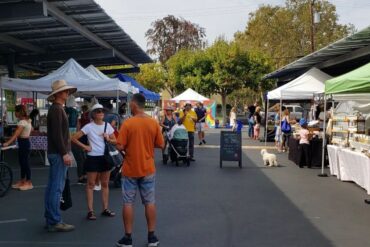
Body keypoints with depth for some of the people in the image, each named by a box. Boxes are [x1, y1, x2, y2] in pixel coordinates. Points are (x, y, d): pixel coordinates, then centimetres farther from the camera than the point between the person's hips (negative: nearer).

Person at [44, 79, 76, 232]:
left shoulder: (56, 109, 18)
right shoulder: (57, 109, -14)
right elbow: (57, 134, -21)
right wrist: (65, 153, -21)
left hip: (55, 153, 11)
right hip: (58, 154, -11)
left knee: (52, 187, 12)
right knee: (57, 188, -7)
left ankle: (50, 219, 19)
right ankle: (55, 222, -3)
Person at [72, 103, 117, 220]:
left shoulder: (108, 125, 4)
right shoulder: (89, 127, -7)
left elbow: (115, 141, 10)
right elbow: (74, 138, -9)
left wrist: (108, 139, -9)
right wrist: (84, 146, -12)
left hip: (105, 157, 4)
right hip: (93, 157, -4)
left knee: (105, 184, 10)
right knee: (91, 184, 1)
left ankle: (105, 209, 19)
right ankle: (90, 211, 6)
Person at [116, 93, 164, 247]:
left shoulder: (127, 123, -13)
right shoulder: (154, 123, -4)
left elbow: (120, 147, -14)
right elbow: (161, 145, 2)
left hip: (130, 169, -2)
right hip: (148, 169, 3)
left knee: (128, 203, 7)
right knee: (150, 202, 10)